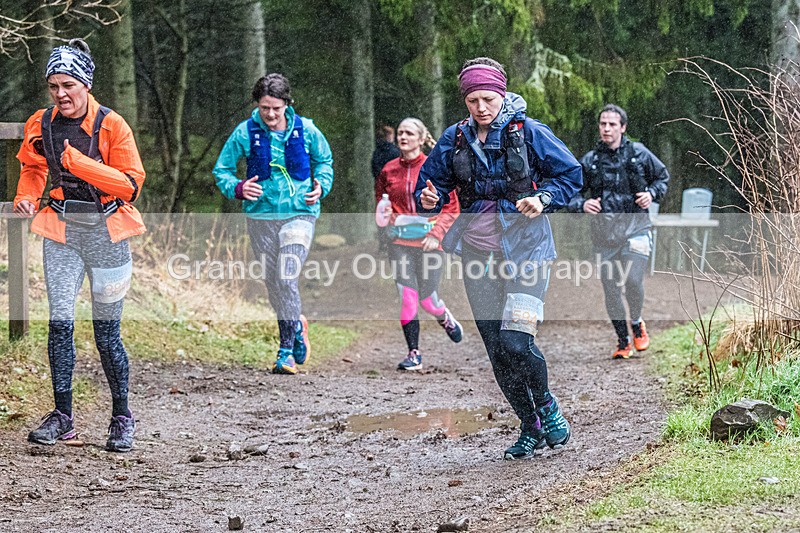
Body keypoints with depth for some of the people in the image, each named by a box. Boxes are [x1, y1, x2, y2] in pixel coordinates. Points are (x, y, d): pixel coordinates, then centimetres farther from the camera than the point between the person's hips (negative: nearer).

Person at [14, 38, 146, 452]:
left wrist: (77, 161, -24)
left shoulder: (111, 125, -11)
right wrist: (27, 197, 0)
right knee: (60, 323, -5)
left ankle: (121, 417, 16)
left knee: (106, 332, 1)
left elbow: (131, 184, -16)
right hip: (61, 232, 3)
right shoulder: (40, 125, 0)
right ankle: (62, 416, 5)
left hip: (106, 232, -3)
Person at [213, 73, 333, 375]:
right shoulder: (245, 133, -4)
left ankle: (286, 351, -8)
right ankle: (297, 327, 38)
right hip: (260, 217, 2)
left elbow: (324, 160, 16)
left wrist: (321, 186, -2)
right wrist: (238, 188, -14)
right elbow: (221, 170, 5)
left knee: (286, 281, -16)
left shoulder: (305, 130, -3)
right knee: (272, 284, 9)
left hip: (298, 215, -2)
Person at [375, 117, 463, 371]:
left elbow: (451, 207, -1)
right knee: (407, 297, -6)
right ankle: (414, 354, 2)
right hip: (400, 242, 2)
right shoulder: (389, 170, 6)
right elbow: (380, 201, 21)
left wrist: (436, 233, -13)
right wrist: (385, 215, -2)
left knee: (427, 299, 2)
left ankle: (446, 319, 37)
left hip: (428, 242, -2)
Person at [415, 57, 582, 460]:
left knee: (516, 343, -19)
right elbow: (431, 180, 12)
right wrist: (428, 199, -11)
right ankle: (530, 427, 19)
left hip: (524, 248, -4)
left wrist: (543, 199, -15)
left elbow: (571, 175, 2)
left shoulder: (528, 132, -5)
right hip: (478, 254, 4)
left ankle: (546, 405, 8)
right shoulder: (455, 139, 4)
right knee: (497, 350, 4)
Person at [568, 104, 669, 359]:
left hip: (635, 228, -2)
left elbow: (663, 176, 18)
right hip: (604, 233, 2)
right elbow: (572, 193, 9)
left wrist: (652, 194, -1)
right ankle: (623, 341, 15)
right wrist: (582, 204, -13)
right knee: (610, 287, 1)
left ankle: (637, 324, 14)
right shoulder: (589, 161, 4)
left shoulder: (639, 153, 3)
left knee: (633, 280, -16)